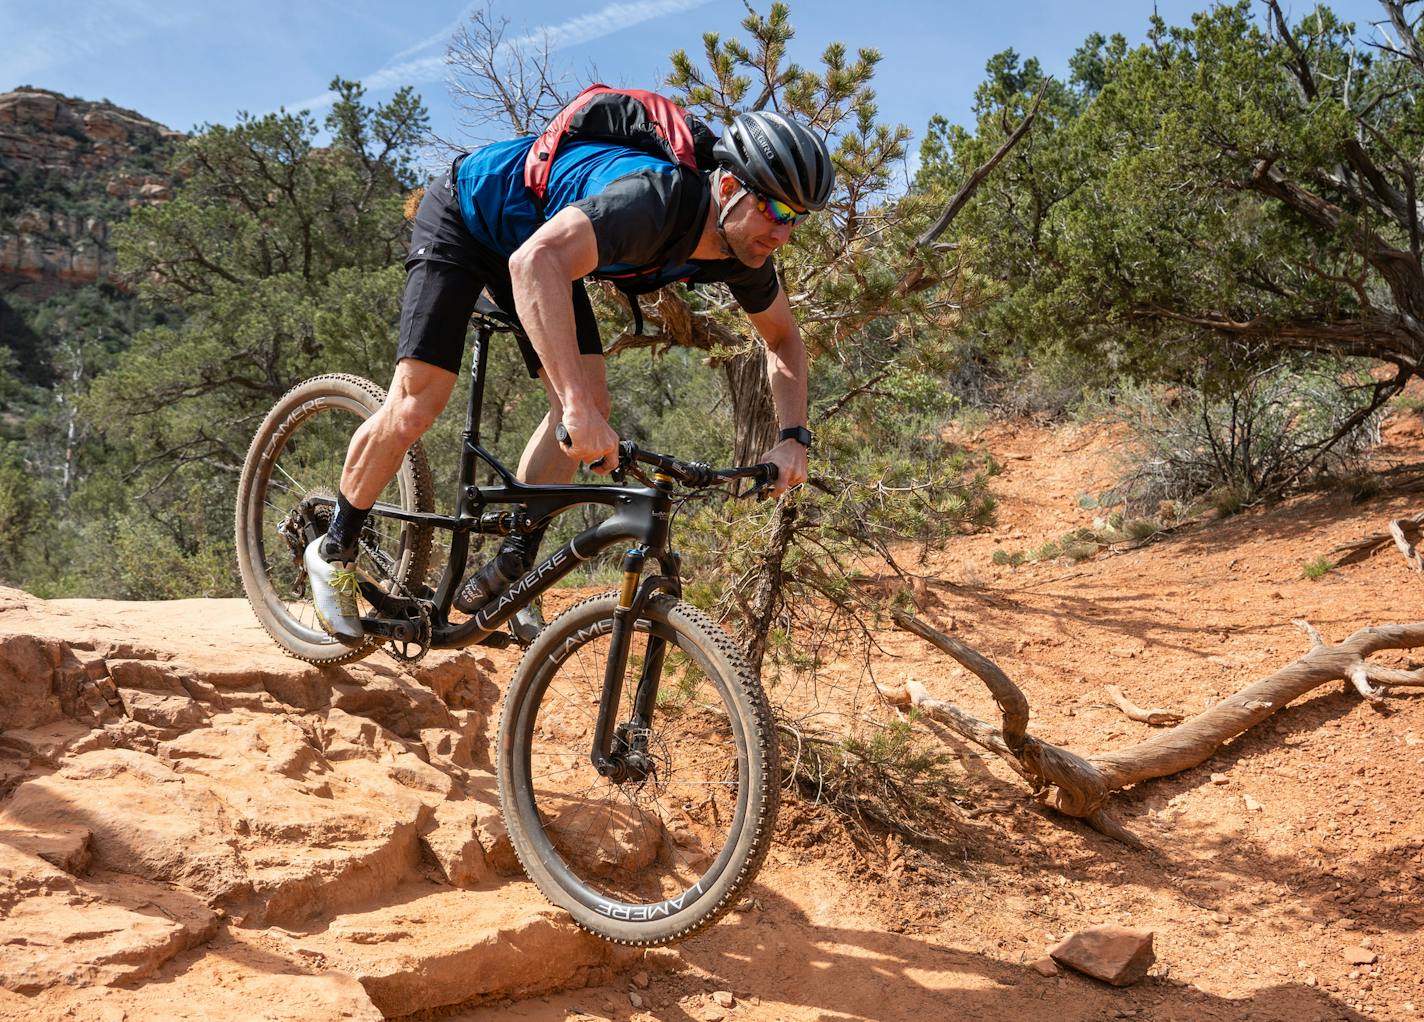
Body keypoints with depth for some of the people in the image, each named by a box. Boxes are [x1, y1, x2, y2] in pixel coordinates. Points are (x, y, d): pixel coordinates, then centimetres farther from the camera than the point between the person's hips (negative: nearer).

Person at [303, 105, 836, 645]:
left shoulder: (740, 247, -17)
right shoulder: (655, 201, -41)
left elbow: (784, 340, 1)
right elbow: (535, 262, -57)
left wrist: (793, 437, -15)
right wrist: (576, 406, -63)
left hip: (534, 235, 7)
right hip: (465, 214, -7)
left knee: (587, 403, -9)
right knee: (416, 404, -13)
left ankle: (506, 571, 4)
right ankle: (334, 551, 11)